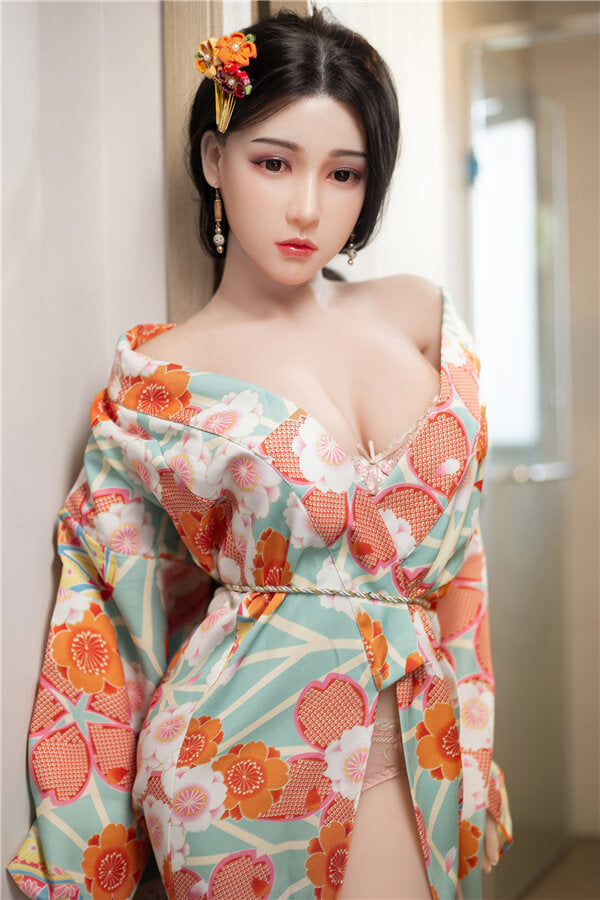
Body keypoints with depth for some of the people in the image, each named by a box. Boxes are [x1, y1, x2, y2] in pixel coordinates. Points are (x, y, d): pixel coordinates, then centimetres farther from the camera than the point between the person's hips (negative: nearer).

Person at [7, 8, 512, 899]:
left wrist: (471, 741, 9)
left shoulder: (418, 315, 4)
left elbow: (461, 556, 10)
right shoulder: (158, 378, -6)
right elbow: (116, 611, 1)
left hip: (411, 753, 4)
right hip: (250, 750, -3)